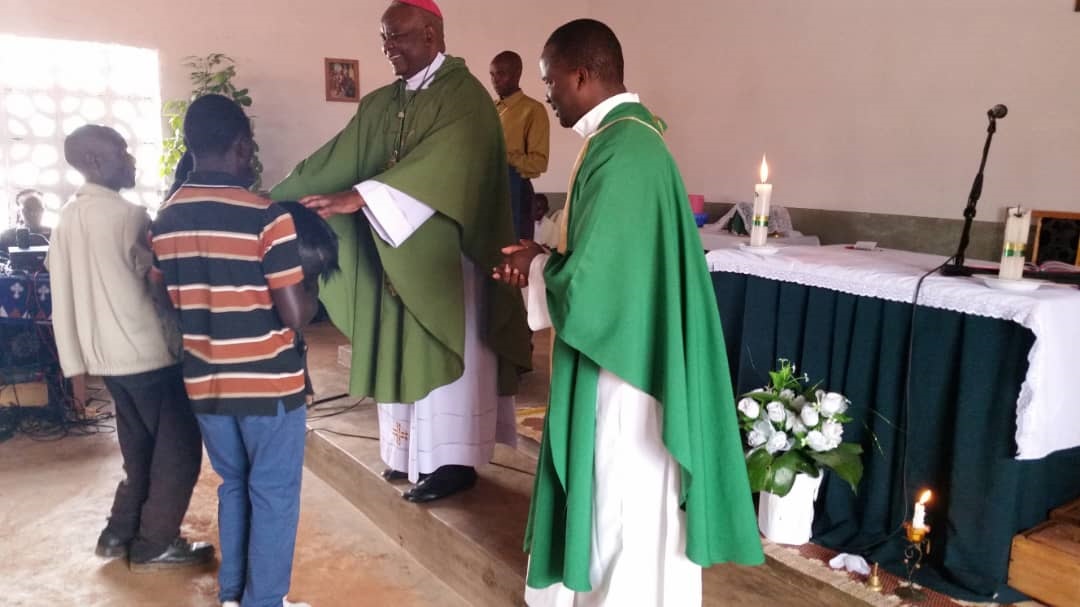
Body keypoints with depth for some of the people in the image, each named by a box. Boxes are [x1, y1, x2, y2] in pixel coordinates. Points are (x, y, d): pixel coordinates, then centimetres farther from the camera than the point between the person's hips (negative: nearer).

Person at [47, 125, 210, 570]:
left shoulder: (67, 218, 9)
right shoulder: (128, 215, -17)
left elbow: (62, 289, 12)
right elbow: (163, 282, -11)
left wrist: (76, 359, 18)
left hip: (104, 353, 8)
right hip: (149, 351, -8)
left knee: (140, 449, 21)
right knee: (179, 449, 4)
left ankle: (119, 533, 28)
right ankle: (153, 545, 11)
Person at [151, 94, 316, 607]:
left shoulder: (165, 221, 2)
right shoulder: (266, 217, -18)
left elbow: (179, 302, 13)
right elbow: (296, 316, -18)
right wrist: (309, 291, 1)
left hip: (205, 383, 6)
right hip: (268, 382, -6)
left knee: (233, 486, 22)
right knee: (273, 495, 10)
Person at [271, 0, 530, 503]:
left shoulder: (463, 97, -11)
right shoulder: (379, 105, 12)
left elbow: (440, 165, -26)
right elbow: (336, 160, 7)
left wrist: (358, 198, -34)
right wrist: (279, 199, -3)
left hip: (444, 254, -7)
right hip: (395, 250, 7)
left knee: (445, 350, -1)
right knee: (401, 351, 11)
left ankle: (452, 459, 9)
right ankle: (413, 451, 23)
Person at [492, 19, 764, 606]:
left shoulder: (617, 151, -23)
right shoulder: (630, 133, 9)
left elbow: (585, 281, -26)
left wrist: (536, 266, -6)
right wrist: (546, 260, 5)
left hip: (620, 364, -10)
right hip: (629, 351, 10)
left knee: (620, 499, 8)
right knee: (621, 497, 23)